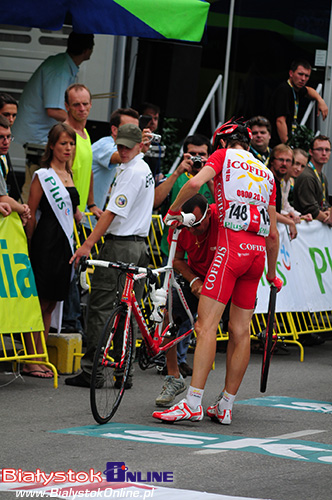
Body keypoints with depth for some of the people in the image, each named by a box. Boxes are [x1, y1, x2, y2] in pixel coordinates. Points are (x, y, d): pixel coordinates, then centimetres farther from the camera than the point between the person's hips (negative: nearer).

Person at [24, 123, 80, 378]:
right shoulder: (43, 175, -6)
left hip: (65, 242, 7)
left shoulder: (69, 175, 16)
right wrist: (31, 246, -8)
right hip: (46, 242, -7)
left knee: (51, 304, 9)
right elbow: (31, 213, -7)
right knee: (41, 302, -7)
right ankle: (31, 360, -5)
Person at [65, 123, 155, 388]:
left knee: (100, 307, -7)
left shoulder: (131, 172, -14)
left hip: (119, 245, -10)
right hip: (138, 244, 10)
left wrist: (88, 244, -20)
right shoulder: (144, 169, 18)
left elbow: (113, 213, -19)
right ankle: (124, 373, 8)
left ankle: (91, 371, -8)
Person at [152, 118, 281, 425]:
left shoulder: (224, 156, 9)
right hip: (258, 251, 6)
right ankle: (225, 407, 12)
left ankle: (193, 403, -18)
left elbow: (195, 183, -12)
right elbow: (273, 233, 23)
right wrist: (272, 274, 32)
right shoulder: (266, 173, 23)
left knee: (207, 324, -10)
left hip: (231, 247, -6)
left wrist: (174, 209, 5)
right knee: (240, 331, 8)